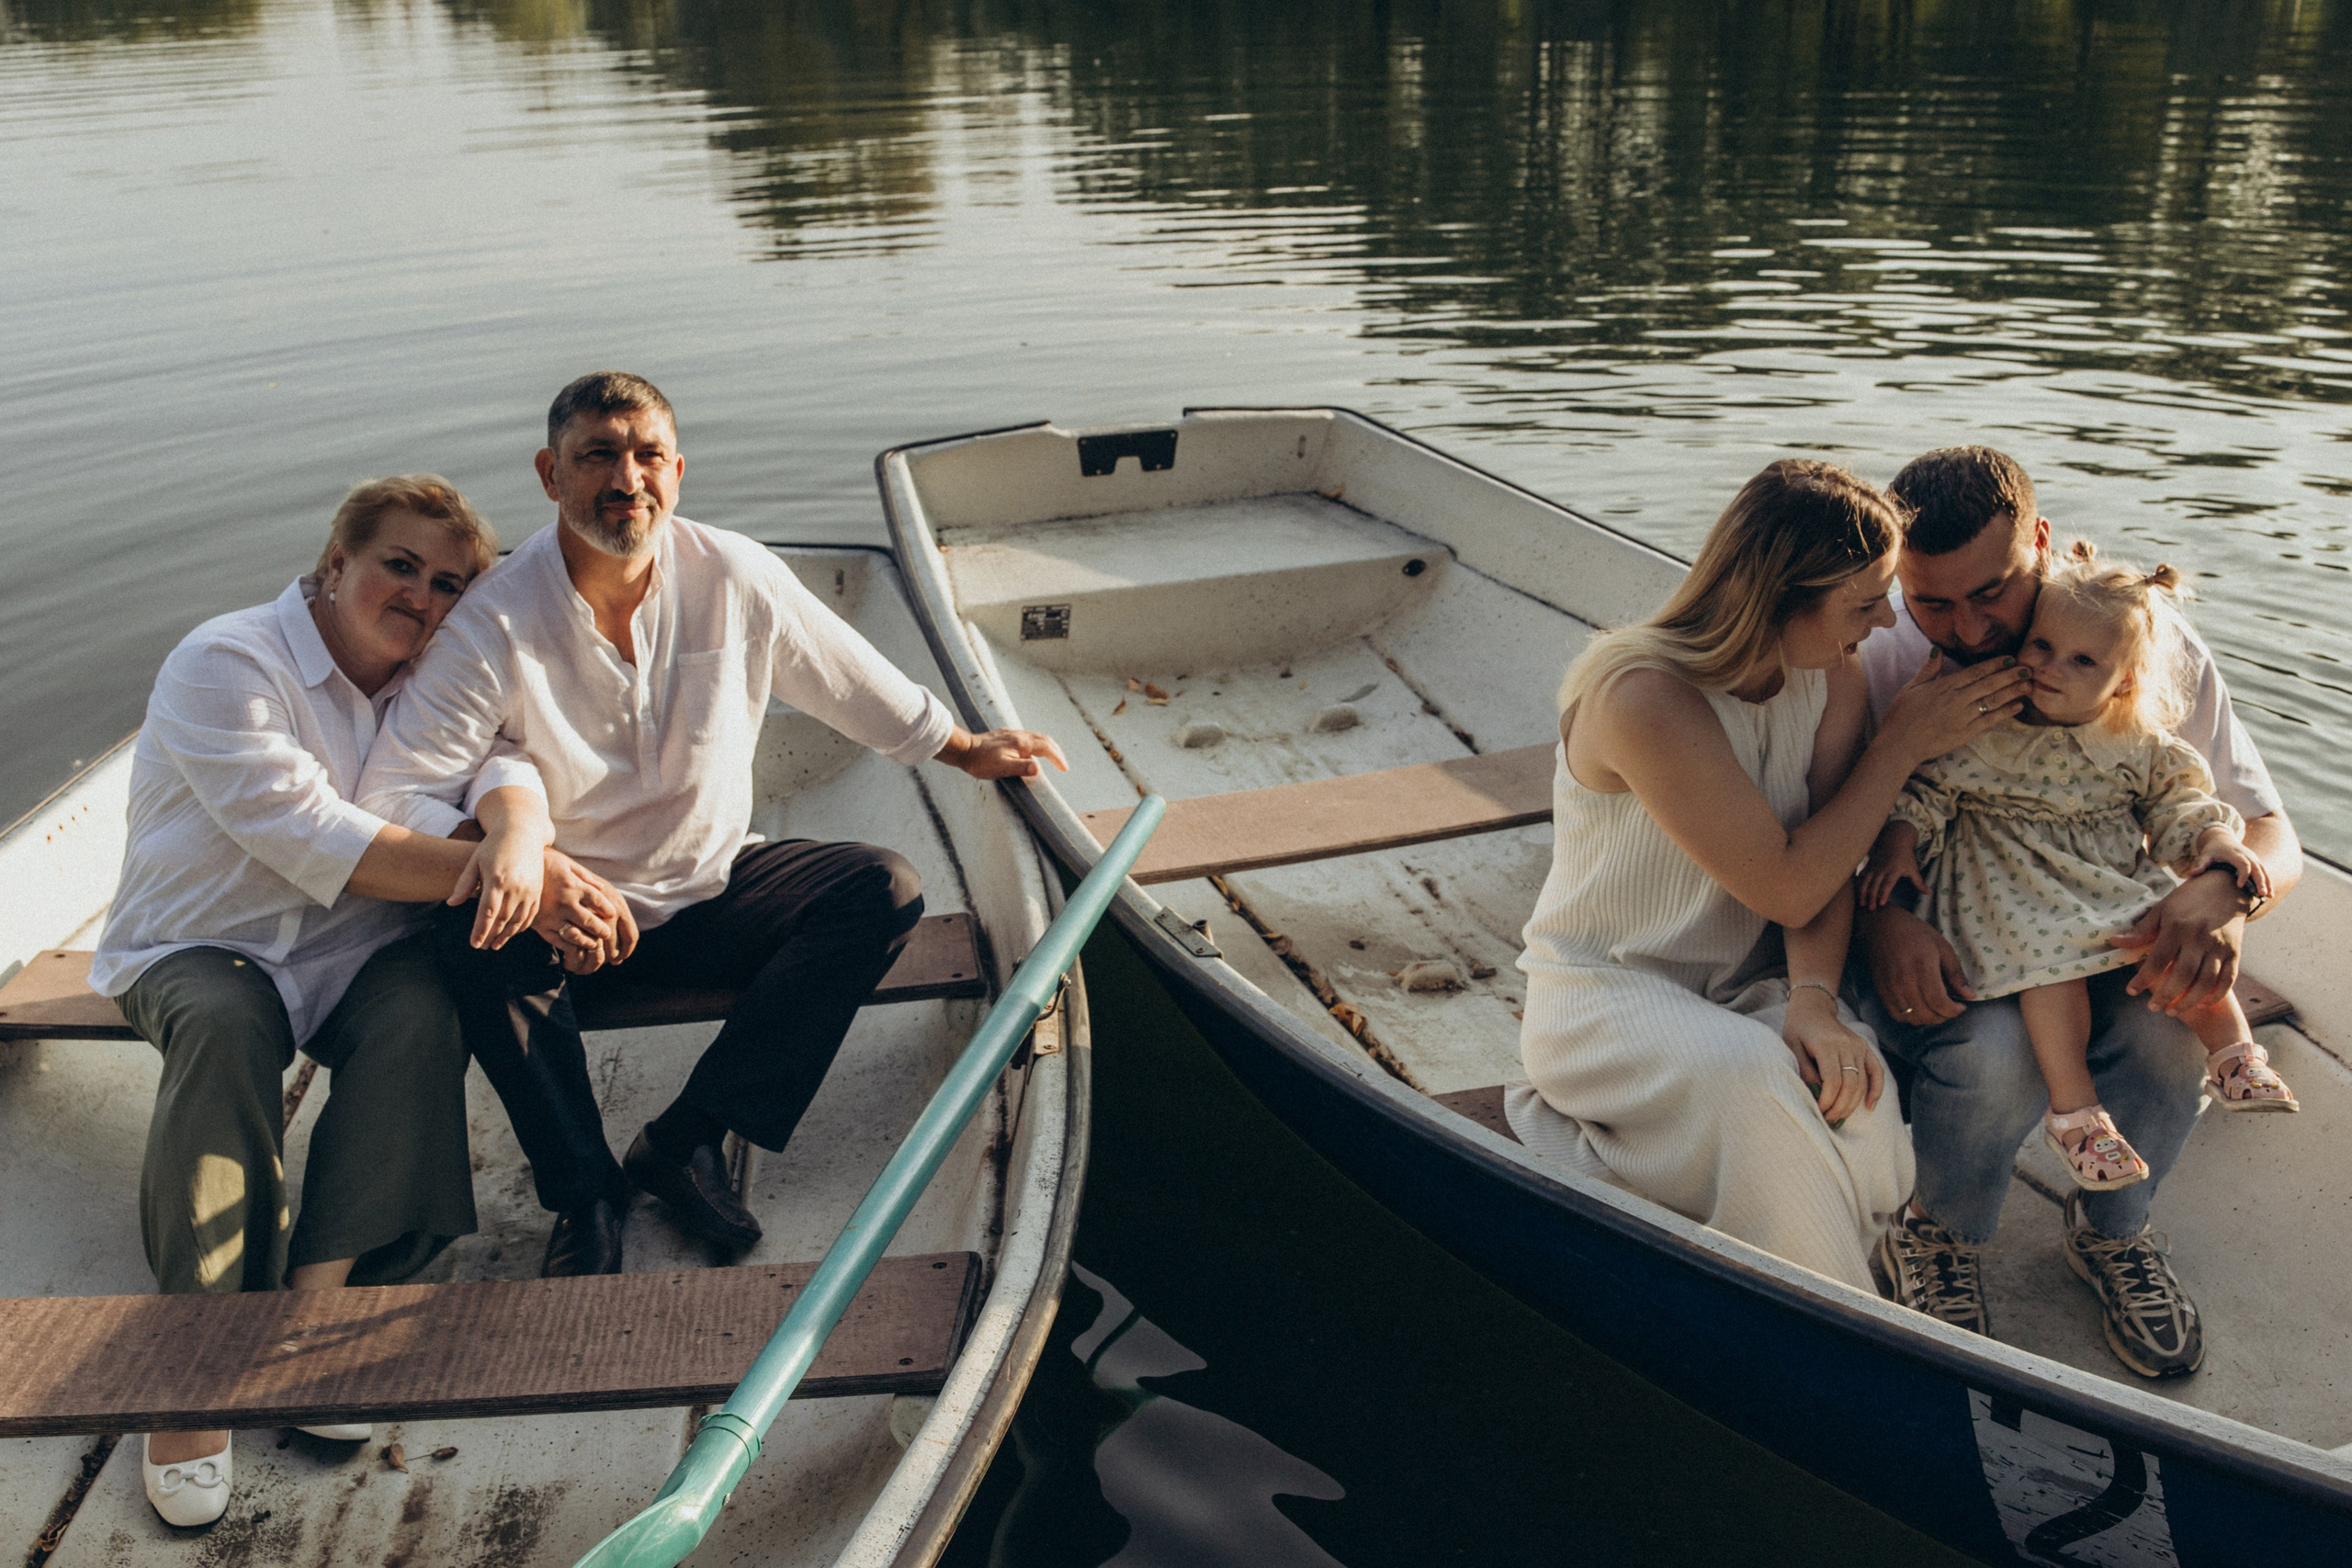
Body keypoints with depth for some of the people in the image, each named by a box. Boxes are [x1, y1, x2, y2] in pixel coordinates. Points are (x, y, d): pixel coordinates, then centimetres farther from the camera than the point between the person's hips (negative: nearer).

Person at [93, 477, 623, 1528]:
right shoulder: (227, 665, -14)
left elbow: (498, 767, -11)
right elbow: (313, 839, -25)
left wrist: (521, 840, -37)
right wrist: (490, 872, -33)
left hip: (354, 950, 4)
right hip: (201, 950, -4)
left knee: (423, 1009, -29)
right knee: (225, 1026, -36)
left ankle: (318, 1295, -26)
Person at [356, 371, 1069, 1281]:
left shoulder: (735, 577, -9)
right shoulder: (495, 625, -18)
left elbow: (854, 680, 8)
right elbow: (389, 793, -24)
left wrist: (967, 750, 19)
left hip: (712, 892, 3)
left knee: (884, 889, -19)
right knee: (480, 939, -34)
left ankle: (685, 1139, -17)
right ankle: (584, 1195, -14)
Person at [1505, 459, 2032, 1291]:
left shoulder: (1832, 678, -3)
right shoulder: (1642, 697, -26)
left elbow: (1826, 869, -5)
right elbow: (1787, 886, -21)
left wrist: (1813, 998, -25)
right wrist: (1905, 743, -16)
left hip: (1746, 983, 5)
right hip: (1604, 995, -5)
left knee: (1848, 1085, -28)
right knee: (1751, 1076, -35)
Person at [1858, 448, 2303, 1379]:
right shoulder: (1882, 665, -16)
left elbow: (2268, 832, -9)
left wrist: (2221, 893, -35)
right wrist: (1877, 918, -37)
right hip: (1936, 956, -2)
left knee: (2174, 1015, -31)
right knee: (1996, 1053, -34)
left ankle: (2109, 1229, 2)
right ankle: (1935, 1239, 1)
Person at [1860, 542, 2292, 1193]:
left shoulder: (2138, 743, 2)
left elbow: (2176, 798, 11)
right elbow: (1926, 785, 0)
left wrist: (2213, 838, -7)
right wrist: (1897, 841, -12)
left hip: (2118, 879, 4)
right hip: (2016, 888, -4)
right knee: (2049, 960, -27)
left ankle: (2235, 1052, 5)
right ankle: (2073, 1109, -21)